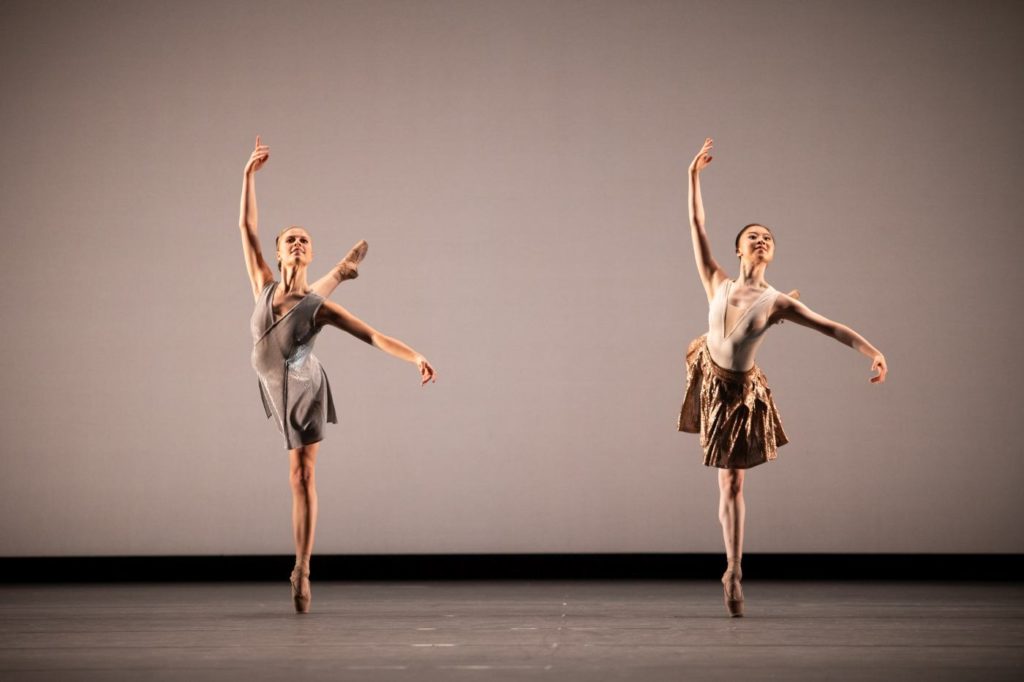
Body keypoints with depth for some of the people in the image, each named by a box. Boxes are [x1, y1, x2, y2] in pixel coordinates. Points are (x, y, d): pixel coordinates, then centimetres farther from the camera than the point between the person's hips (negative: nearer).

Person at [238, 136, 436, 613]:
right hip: (276, 387, 3)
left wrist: (415, 357, -37)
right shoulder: (265, 287, -18)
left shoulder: (317, 307, -24)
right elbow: (246, 226, -18)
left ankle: (302, 571, 0)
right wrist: (249, 175, -23)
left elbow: (372, 336, -26)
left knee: (303, 476, -4)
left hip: (304, 393, -3)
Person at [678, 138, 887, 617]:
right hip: (708, 376, 2)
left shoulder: (777, 303, -10)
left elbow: (831, 327, -13)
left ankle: (733, 573, 11)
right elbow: (697, 231, -7)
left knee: (731, 485, 2)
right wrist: (694, 178, -9)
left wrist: (873, 352, -25)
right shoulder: (718, 285, -5)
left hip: (740, 392, -2)